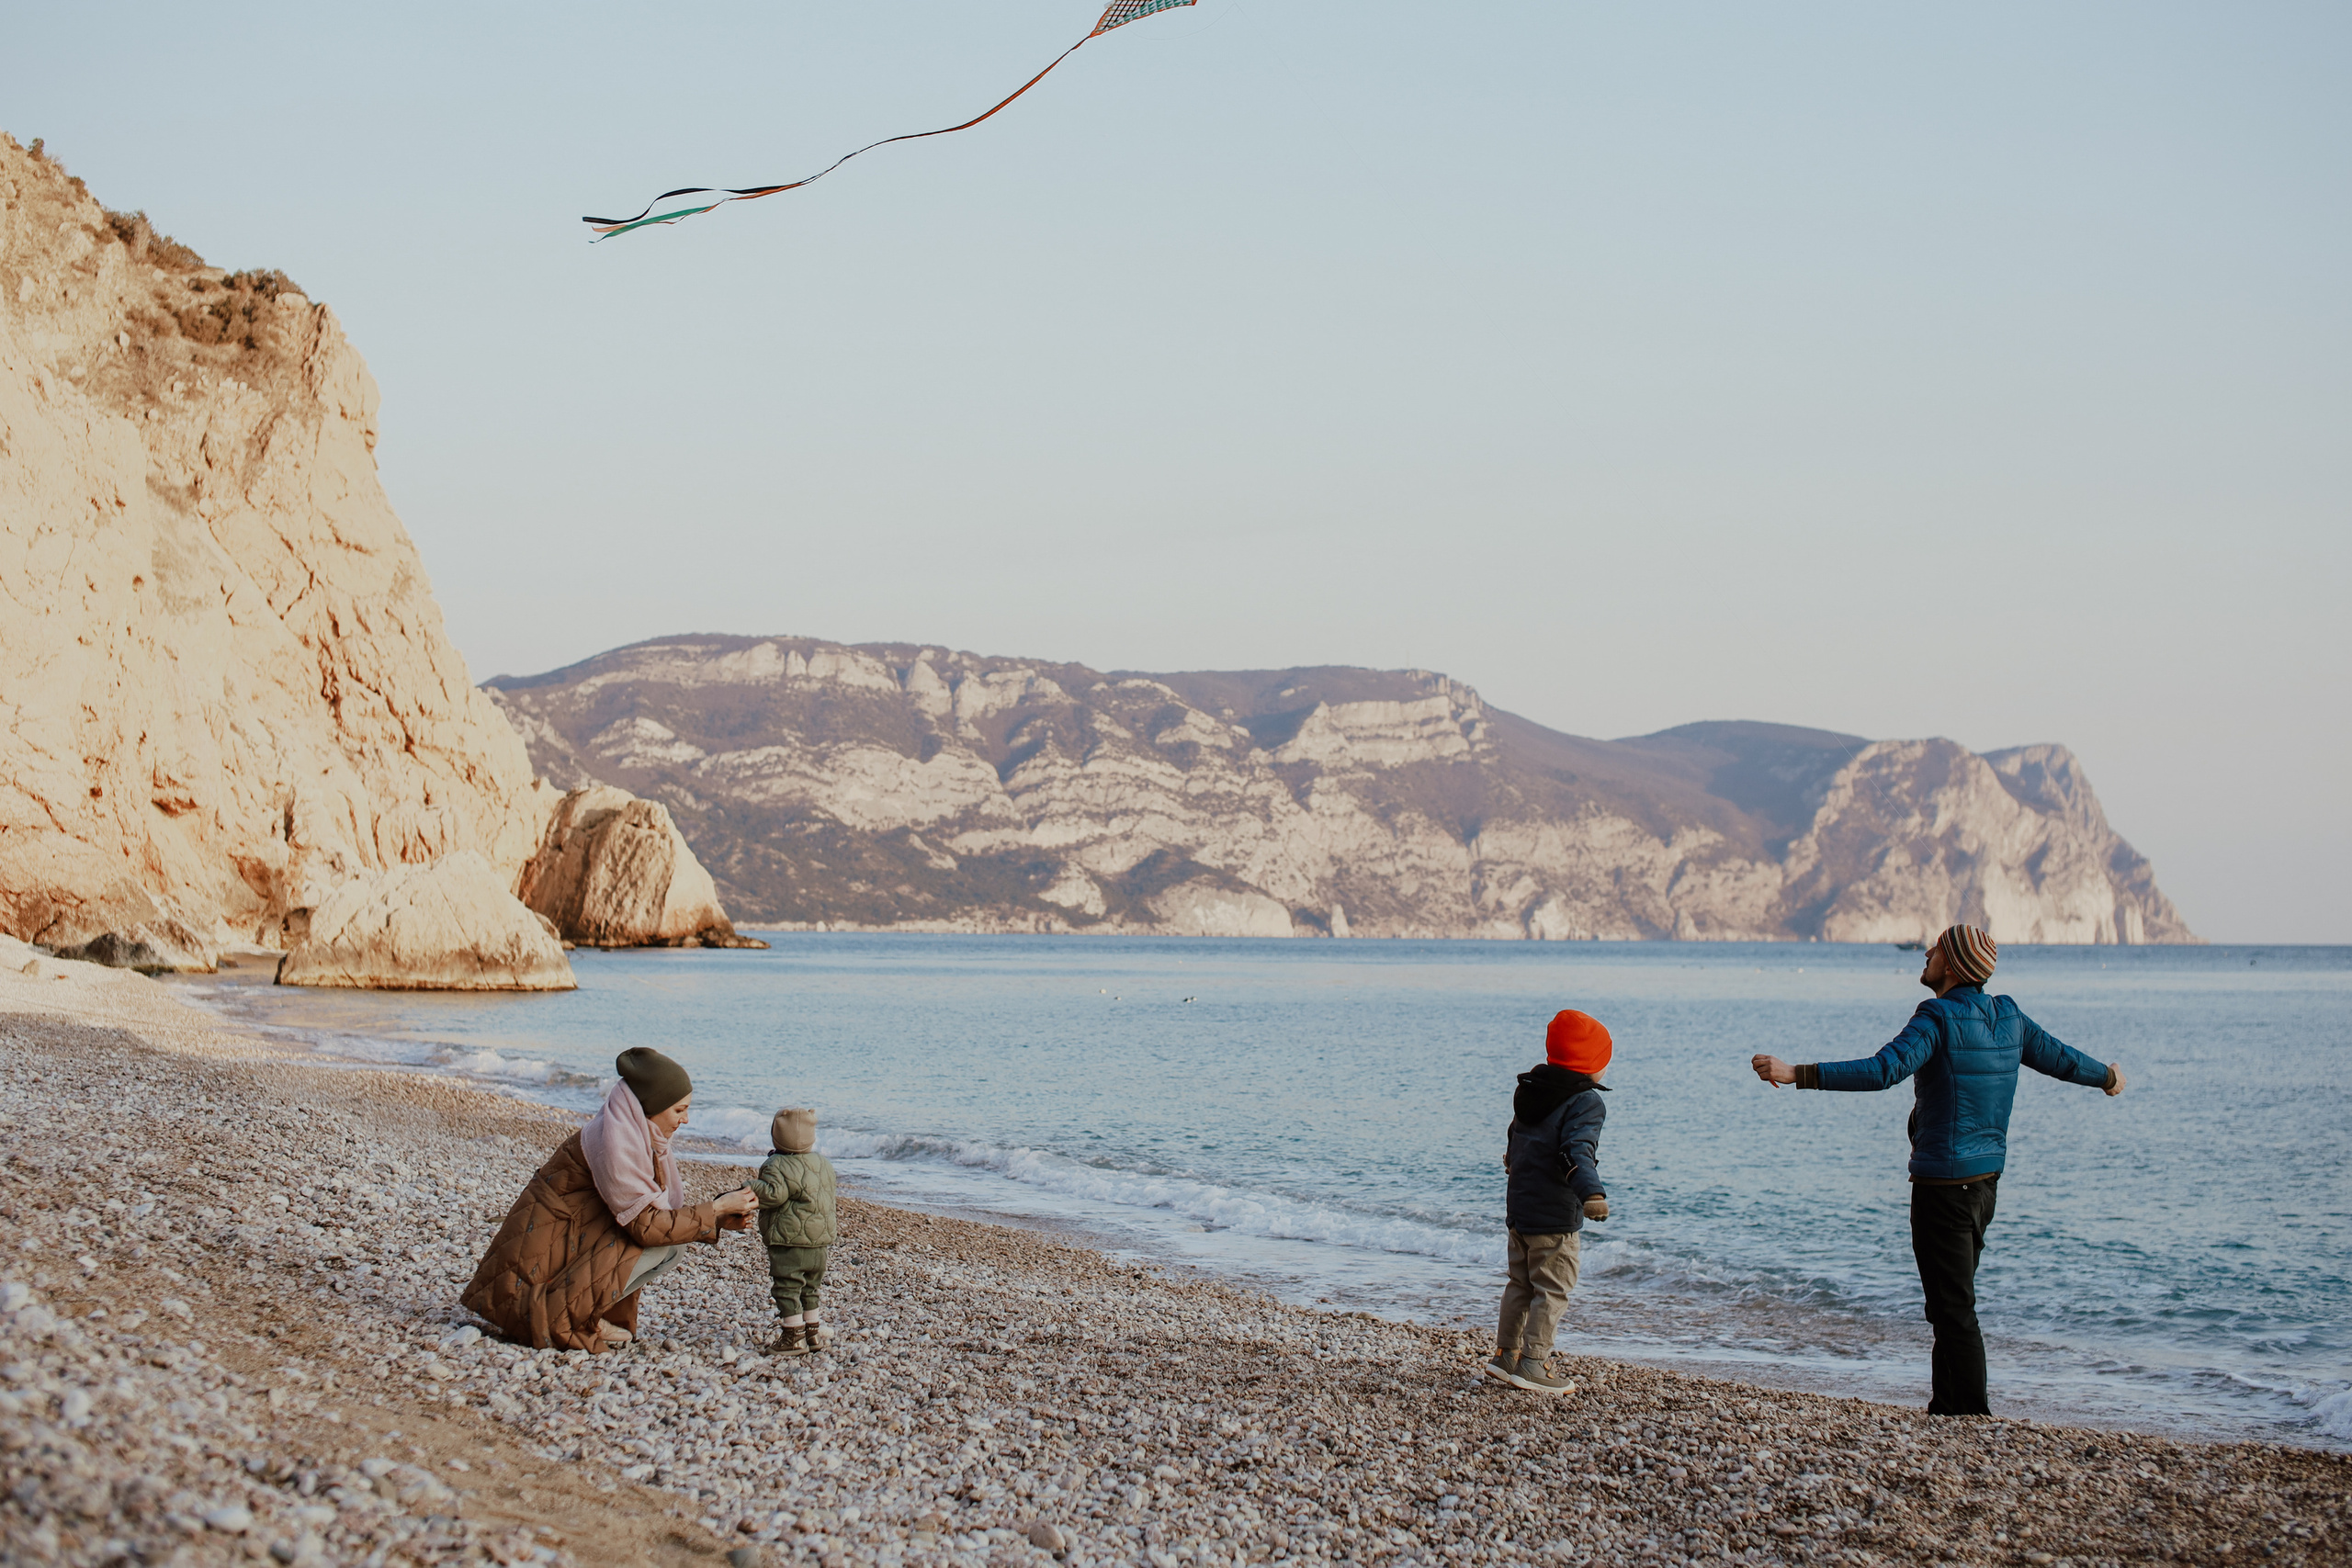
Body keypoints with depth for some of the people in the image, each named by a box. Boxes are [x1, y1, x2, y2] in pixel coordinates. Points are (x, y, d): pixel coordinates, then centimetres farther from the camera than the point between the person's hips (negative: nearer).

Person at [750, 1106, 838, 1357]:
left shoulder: (778, 1166, -15)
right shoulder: (824, 1165, 8)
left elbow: (774, 1194, -27)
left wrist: (751, 1189, -17)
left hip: (788, 1242, -8)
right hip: (820, 1243, 8)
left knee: (786, 1288, 0)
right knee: (809, 1289, 20)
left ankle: (794, 1336, -1)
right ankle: (813, 1332, 24)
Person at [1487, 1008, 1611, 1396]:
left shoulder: (1529, 1092, 12)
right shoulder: (1585, 1102, -13)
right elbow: (1577, 1151, -29)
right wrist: (1591, 1193, -42)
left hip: (1518, 1208, 8)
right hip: (1555, 1216, -8)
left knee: (1521, 1284, 17)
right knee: (1553, 1290, -2)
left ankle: (1506, 1354, 21)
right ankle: (1533, 1364, -4)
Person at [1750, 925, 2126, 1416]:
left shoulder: (1939, 1018, -16)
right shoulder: (2008, 1017, 7)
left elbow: (1882, 1071, -29)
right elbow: (2062, 1058, 21)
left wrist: (1795, 1074, -34)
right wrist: (2108, 1077, 43)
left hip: (1944, 1183, -8)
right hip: (1986, 1177, 8)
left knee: (1954, 1307, -4)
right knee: (1951, 1302, 18)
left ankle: (1973, 1417, -3)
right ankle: (1946, 1408, 23)